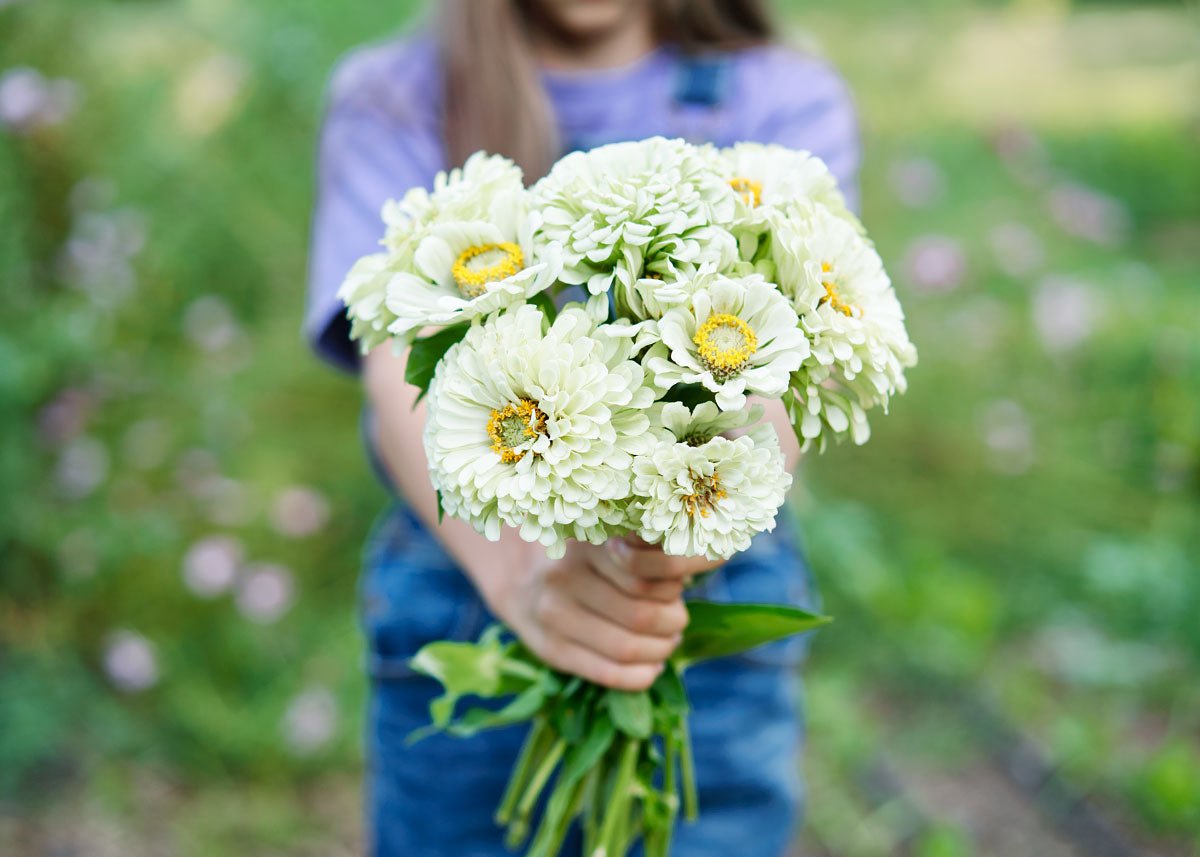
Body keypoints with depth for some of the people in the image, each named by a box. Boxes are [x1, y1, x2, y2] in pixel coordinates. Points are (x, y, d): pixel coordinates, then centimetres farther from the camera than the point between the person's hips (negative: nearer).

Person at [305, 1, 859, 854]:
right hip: (458, 642, 0)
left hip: (719, 648, 1)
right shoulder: (393, 101, -1)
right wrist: (517, 566, -36)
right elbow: (406, 377, -17)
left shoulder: (787, 101, 1)